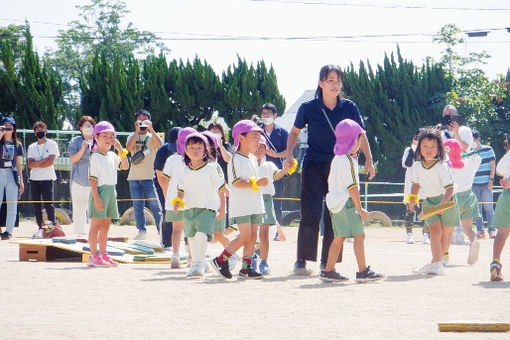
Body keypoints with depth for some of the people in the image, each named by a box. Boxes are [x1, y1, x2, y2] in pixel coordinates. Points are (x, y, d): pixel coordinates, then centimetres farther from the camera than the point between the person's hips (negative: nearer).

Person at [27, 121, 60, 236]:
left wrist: (36, 164, -5)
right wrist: (43, 161, -10)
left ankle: (53, 226, -13)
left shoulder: (51, 144, 3)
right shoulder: (32, 147, 14)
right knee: (36, 205, 4)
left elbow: (51, 162, -10)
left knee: (48, 203, -13)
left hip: (47, 179, -4)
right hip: (34, 179, 5)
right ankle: (41, 227, 9)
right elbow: (30, 165, 0)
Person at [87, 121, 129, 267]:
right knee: (96, 225, -6)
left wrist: (121, 149, 2)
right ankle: (94, 256, -6)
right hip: (100, 190, -8)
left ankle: (103, 254, 16)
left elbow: (125, 166, 12)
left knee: (105, 225, 11)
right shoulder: (95, 157, -8)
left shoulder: (112, 156, 14)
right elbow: (93, 178, -13)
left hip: (111, 191, 8)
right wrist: (96, 197, -20)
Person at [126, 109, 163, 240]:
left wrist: (151, 129, -20)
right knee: (137, 206, 4)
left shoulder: (152, 136, 6)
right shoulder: (132, 136, 12)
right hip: (134, 177, 3)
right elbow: (129, 147, -10)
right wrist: (137, 131, -15)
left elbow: (159, 145, -16)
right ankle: (142, 230, 14)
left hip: (150, 176, -3)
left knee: (155, 205, -7)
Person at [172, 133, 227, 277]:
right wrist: (178, 202, -9)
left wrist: (222, 208, 6)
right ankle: (195, 263, 28)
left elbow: (221, 189, 3)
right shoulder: (186, 172, 9)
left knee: (201, 234, -22)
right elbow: (181, 190, 11)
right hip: (189, 209, 5)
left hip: (207, 208, -5)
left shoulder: (211, 168, -3)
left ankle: (199, 265, -22)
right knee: (191, 237, 13)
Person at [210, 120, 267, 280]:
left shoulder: (253, 158, 16)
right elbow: (237, 182, -20)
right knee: (245, 237, -11)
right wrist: (255, 183, -27)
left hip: (254, 205, 8)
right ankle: (220, 260, 2)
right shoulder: (235, 159, -11)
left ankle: (246, 267, 10)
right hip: (241, 205, -8)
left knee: (253, 236, 5)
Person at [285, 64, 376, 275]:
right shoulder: (308, 108, -1)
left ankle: (328, 262, 9)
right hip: (314, 167, -2)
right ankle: (301, 260, -4)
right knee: (310, 214, -9)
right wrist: (289, 154, -1)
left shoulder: (349, 108, 2)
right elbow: (294, 132, 13)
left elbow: (360, 135, 10)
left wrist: (368, 159, 0)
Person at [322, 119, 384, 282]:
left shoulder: (336, 159, 14)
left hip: (334, 200, 10)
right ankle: (363, 271, -11)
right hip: (346, 203, -10)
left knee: (339, 237, 12)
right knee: (359, 235, -8)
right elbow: (352, 187, -16)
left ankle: (328, 271, 12)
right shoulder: (349, 161, -14)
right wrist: (359, 209, -13)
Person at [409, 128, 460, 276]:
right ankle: (437, 264, -22)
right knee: (435, 231, -14)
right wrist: (412, 199, 4)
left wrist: (443, 203, -37)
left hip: (446, 202, -3)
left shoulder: (442, 167, -19)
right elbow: (416, 184, 16)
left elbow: (449, 189, -23)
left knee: (445, 234, 3)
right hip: (428, 203, 3)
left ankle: (434, 264, 16)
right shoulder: (417, 166, -2)